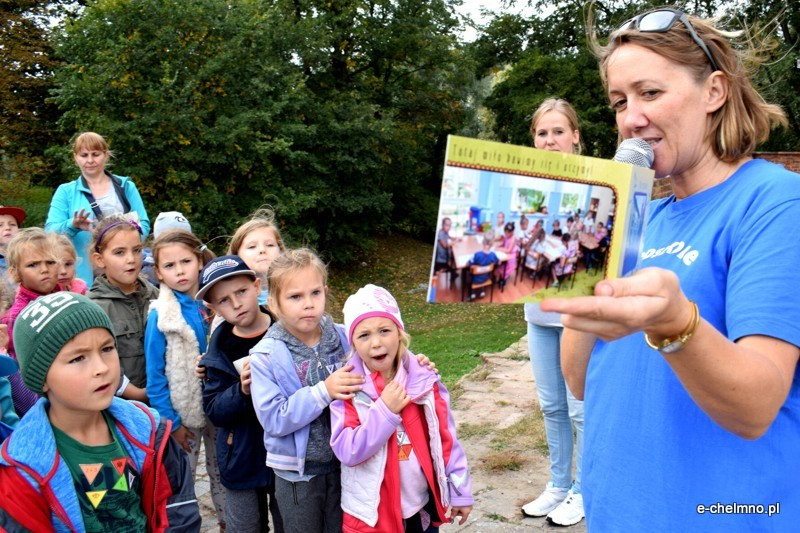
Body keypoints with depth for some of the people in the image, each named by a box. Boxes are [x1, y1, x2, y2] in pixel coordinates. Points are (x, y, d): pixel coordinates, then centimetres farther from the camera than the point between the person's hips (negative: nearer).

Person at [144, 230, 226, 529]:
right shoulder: (161, 316, -13)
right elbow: (155, 375, -9)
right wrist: (171, 422, -9)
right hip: (184, 413, -2)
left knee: (223, 471, 18)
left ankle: (229, 522, 37)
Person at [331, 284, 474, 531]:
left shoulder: (424, 381, -6)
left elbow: (446, 439, 0)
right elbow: (347, 452, -18)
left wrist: (459, 491, 3)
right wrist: (384, 411, -25)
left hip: (423, 506, 2)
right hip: (372, 513, -2)